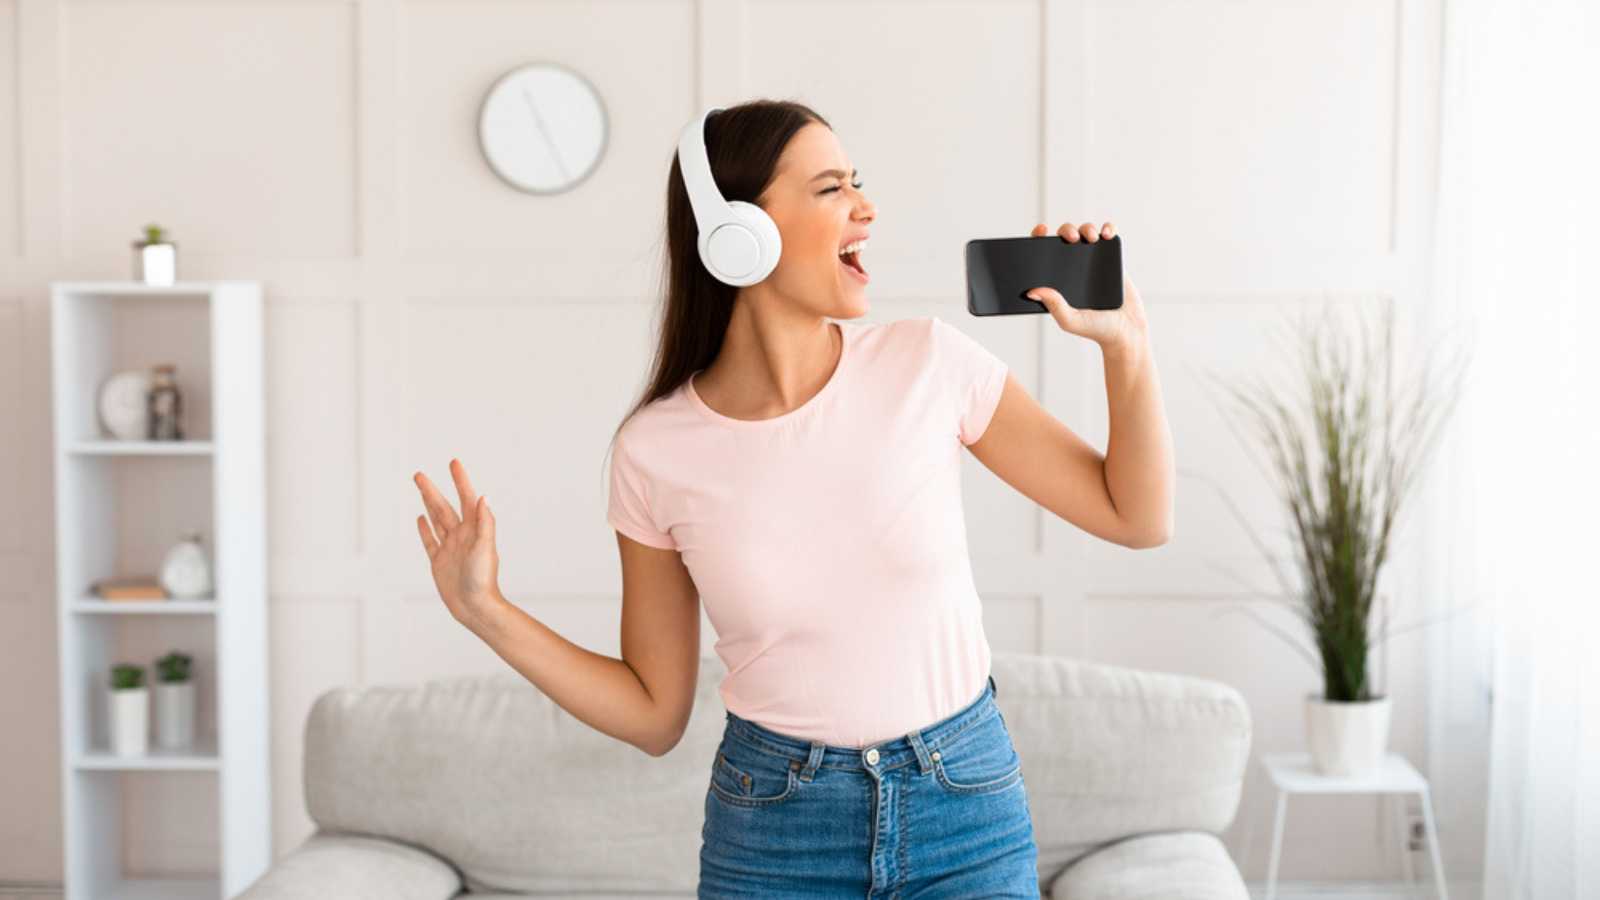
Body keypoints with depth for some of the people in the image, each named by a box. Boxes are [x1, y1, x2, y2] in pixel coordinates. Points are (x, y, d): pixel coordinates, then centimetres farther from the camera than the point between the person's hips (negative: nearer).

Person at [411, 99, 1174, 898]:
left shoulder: (929, 362, -10)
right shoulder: (654, 451, -9)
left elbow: (1136, 518, -1)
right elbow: (655, 715, 0)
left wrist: (1125, 344, -13)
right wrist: (485, 610, -9)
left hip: (968, 811, 1)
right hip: (773, 831, 0)